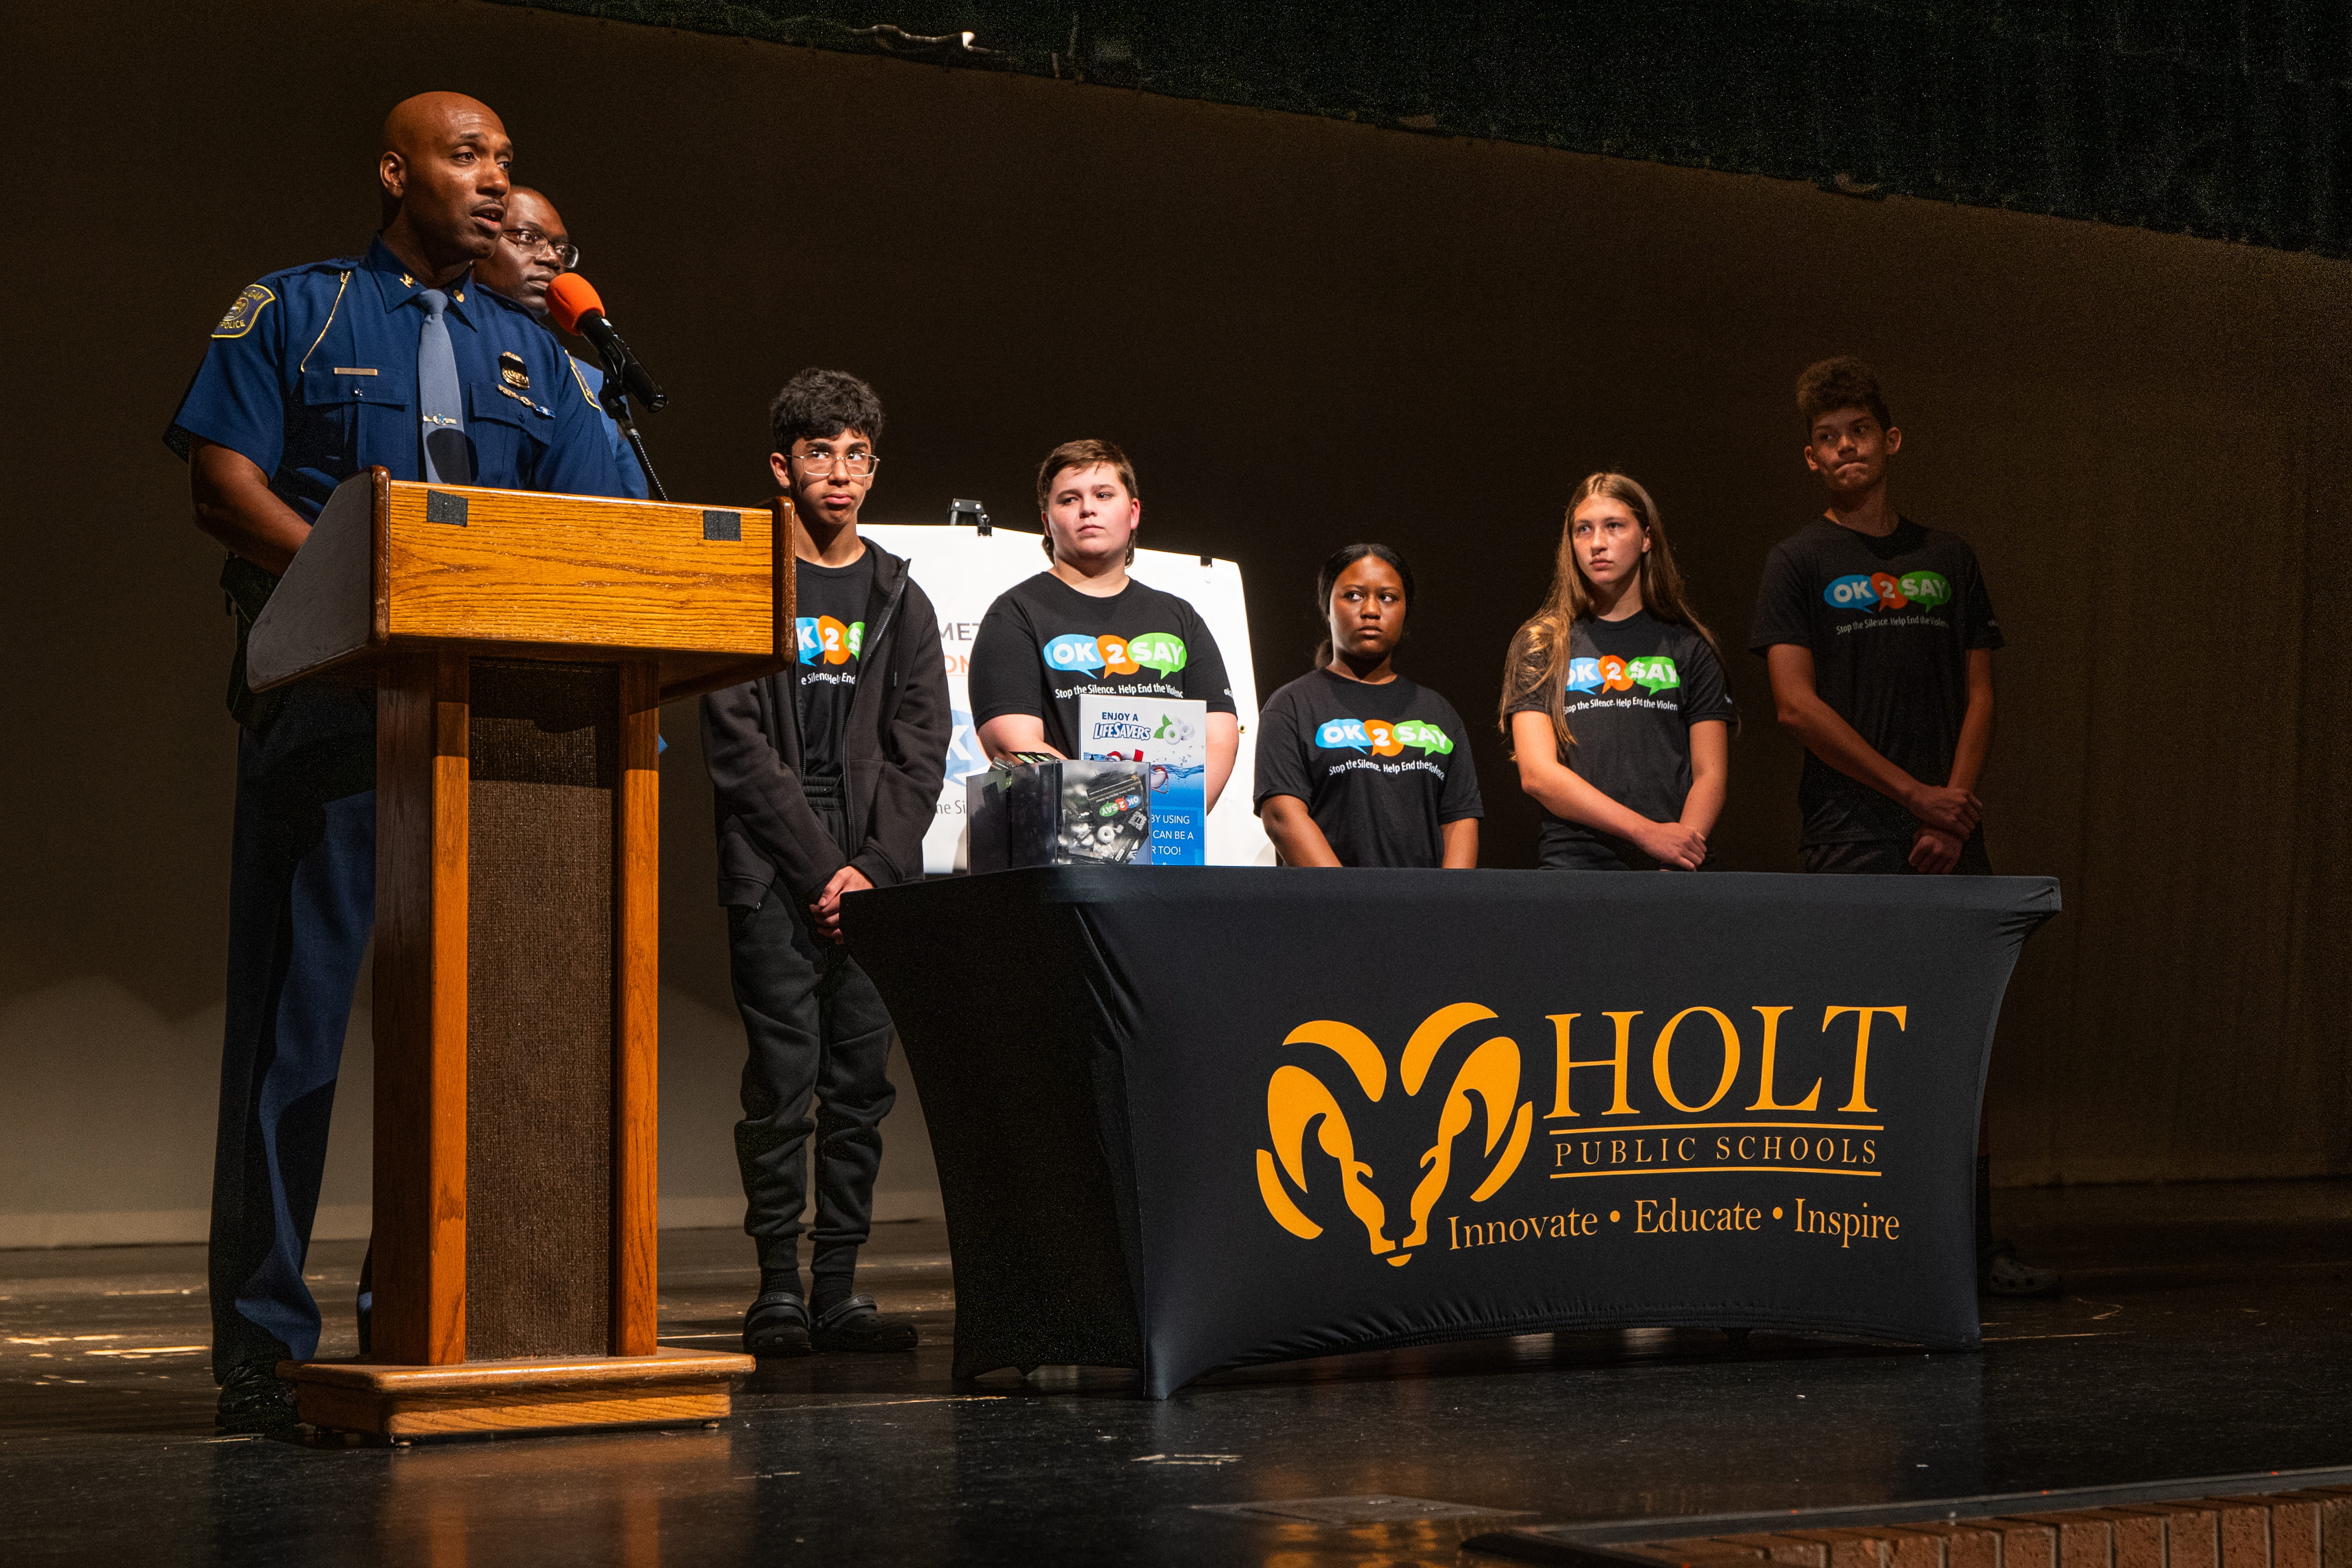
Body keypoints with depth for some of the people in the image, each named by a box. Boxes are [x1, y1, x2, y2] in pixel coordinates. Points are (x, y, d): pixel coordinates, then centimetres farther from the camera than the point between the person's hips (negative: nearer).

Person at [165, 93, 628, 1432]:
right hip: (330, 702, -4)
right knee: (298, 1005, -5)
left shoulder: (530, 353, 21)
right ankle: (266, 1334, 0)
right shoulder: (294, 312, 9)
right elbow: (224, 480, -3)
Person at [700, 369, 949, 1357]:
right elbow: (738, 748, -4)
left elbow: (919, 753, 8)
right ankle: (779, 1289, -2)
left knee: (862, 1086, 2)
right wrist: (820, 871, -10)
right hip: (774, 876, -3)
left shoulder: (900, 601, 15)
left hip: (876, 878, 4)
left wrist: (873, 868, -6)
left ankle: (838, 1292, 6)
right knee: (784, 1082, -8)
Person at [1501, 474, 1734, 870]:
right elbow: (1537, 774, -1)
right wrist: (1648, 833, -11)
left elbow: (1711, 774, 8)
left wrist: (1677, 863, -11)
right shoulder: (1540, 645, 10)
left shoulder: (1688, 648, 14)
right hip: (1572, 864, -1)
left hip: (1671, 871, 1)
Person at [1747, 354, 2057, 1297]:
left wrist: (1953, 811, -4)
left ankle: (1971, 1248, 9)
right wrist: (1914, 793, -9)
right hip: (1850, 840, -4)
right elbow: (1797, 704, -7)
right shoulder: (1800, 563, 2)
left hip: (1949, 838, 4)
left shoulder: (1947, 559, 14)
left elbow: (1979, 695, 11)